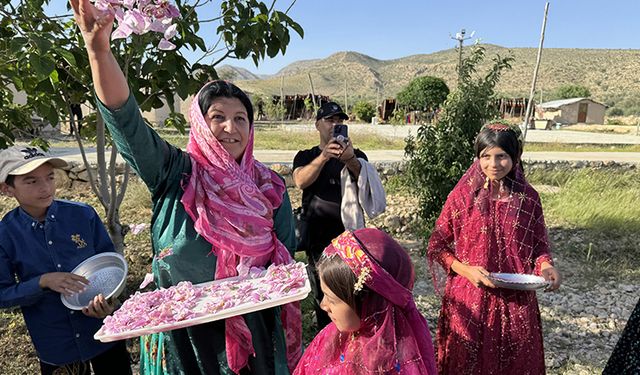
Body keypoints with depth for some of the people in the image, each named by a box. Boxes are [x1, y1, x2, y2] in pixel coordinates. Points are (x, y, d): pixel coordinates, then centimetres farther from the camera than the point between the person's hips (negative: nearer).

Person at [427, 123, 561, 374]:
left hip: (516, 300, 2)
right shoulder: (462, 196, -8)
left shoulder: (528, 198, -2)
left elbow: (539, 245, 8)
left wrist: (545, 266, -12)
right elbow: (437, 246, -4)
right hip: (469, 299, -1)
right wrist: (466, 269, -17)